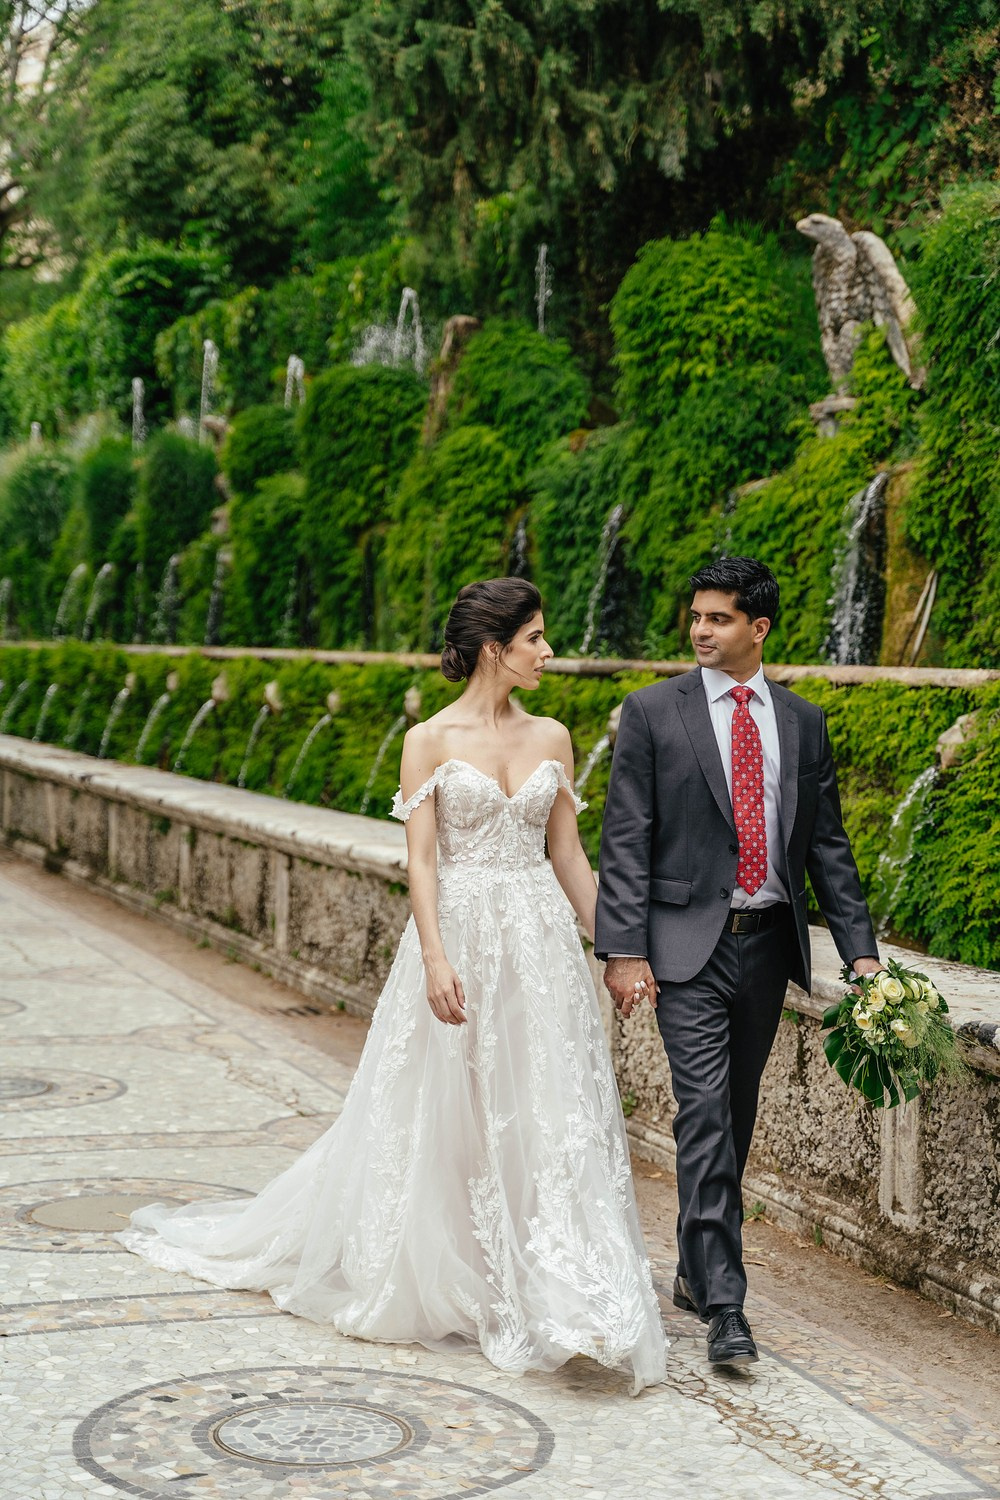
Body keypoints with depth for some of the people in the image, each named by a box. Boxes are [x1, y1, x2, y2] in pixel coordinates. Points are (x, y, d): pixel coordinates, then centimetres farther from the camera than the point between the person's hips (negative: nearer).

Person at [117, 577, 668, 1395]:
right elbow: (421, 857, -9)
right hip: (459, 935, -3)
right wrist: (436, 959, -19)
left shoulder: (552, 739, 8)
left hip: (541, 943, 3)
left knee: (552, 1112, 0)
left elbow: (569, 854, 11)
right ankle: (436, 1278, 22)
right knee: (448, 1117, 5)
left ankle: (557, 1293, 7)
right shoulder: (431, 740, -3)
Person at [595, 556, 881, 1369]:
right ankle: (724, 1304, -9)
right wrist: (624, 951, -13)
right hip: (689, 943, -4)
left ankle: (695, 1268, 30)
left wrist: (861, 950, 4)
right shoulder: (652, 712, -2)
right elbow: (625, 841, -5)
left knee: (737, 1116, 13)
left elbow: (827, 845, 11)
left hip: (768, 943, 4)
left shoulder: (803, 723, 9)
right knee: (705, 1114, -11)